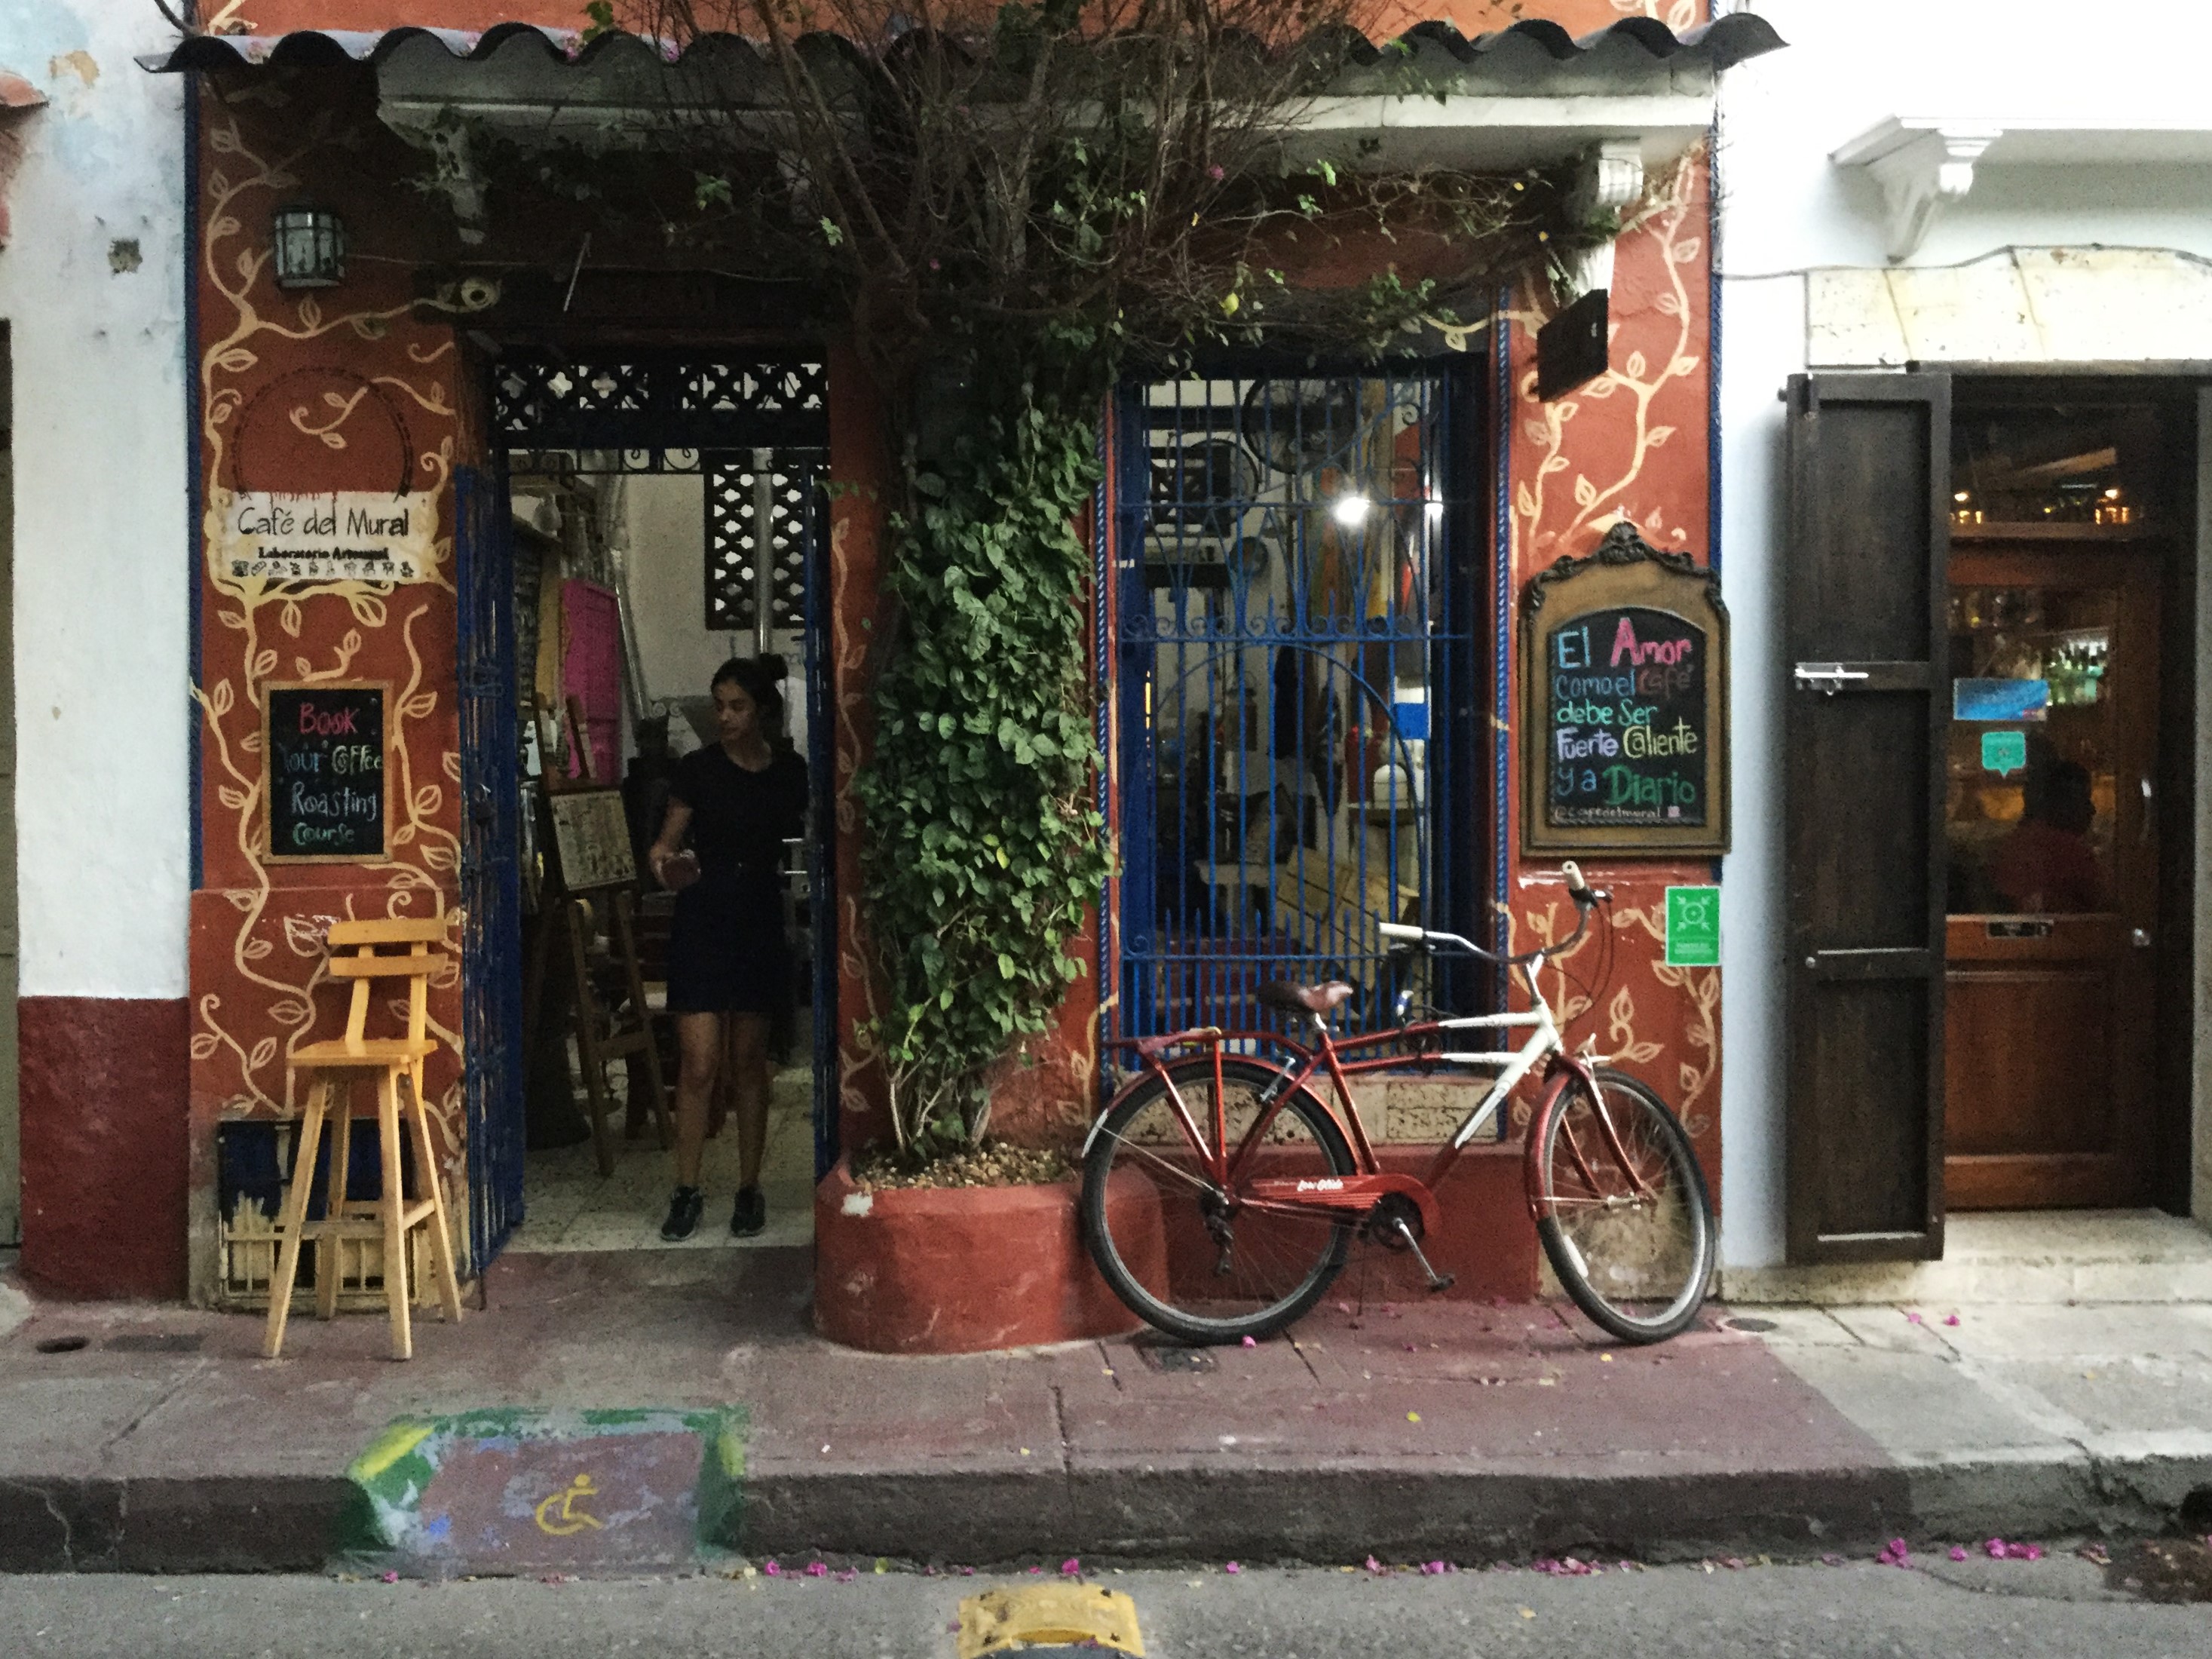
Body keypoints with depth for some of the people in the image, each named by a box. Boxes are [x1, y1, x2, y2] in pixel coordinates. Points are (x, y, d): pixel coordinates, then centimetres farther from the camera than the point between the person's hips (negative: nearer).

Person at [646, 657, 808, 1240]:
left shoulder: (790, 772, 5)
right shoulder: (697, 769, -3)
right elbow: (670, 837, -4)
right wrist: (662, 858, -25)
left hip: (761, 923, 2)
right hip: (703, 920, -2)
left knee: (749, 1060, 8)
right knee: (698, 1062, -6)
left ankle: (749, 1188, 16)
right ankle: (687, 1189, 5)